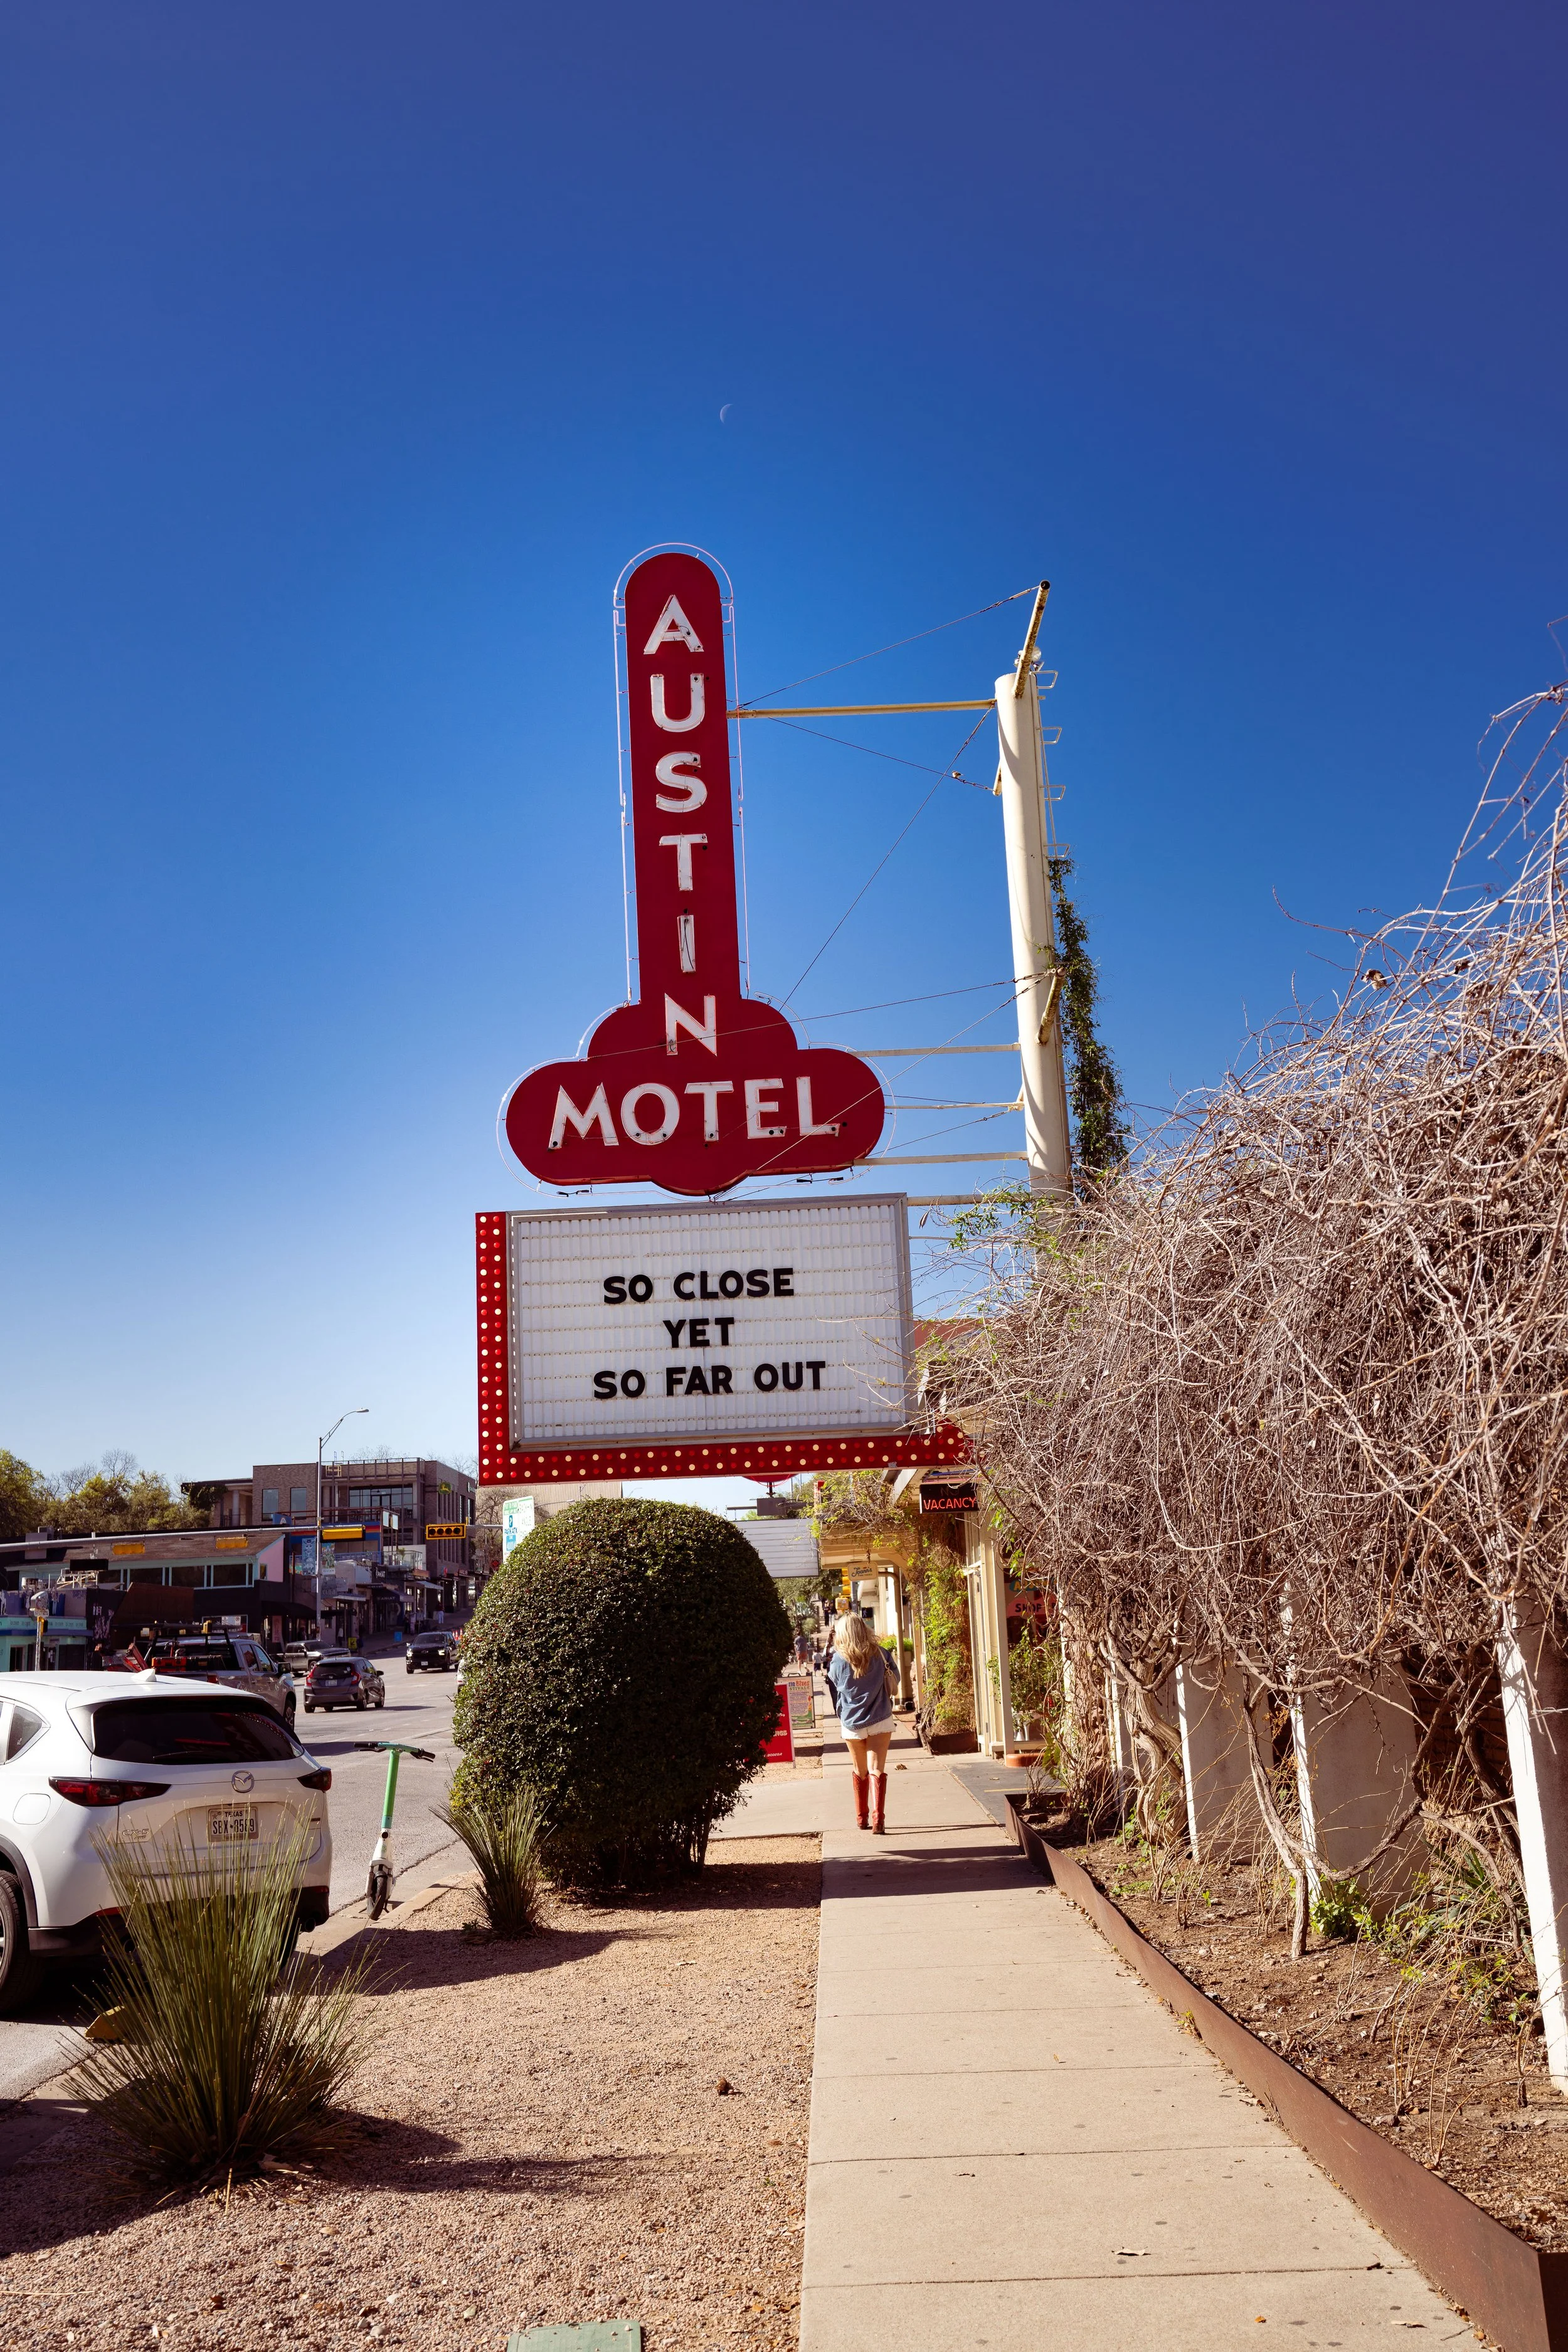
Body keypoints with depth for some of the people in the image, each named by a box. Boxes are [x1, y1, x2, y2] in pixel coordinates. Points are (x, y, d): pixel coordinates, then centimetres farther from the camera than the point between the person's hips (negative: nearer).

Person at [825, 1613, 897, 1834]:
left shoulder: (837, 1660, -7)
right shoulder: (880, 1655, -5)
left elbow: (833, 1689, 4)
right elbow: (893, 1681, 8)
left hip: (852, 1725, 0)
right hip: (880, 1721, 0)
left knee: (860, 1772, 17)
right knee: (877, 1770, -1)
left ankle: (862, 1818, 25)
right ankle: (878, 1818, -15)